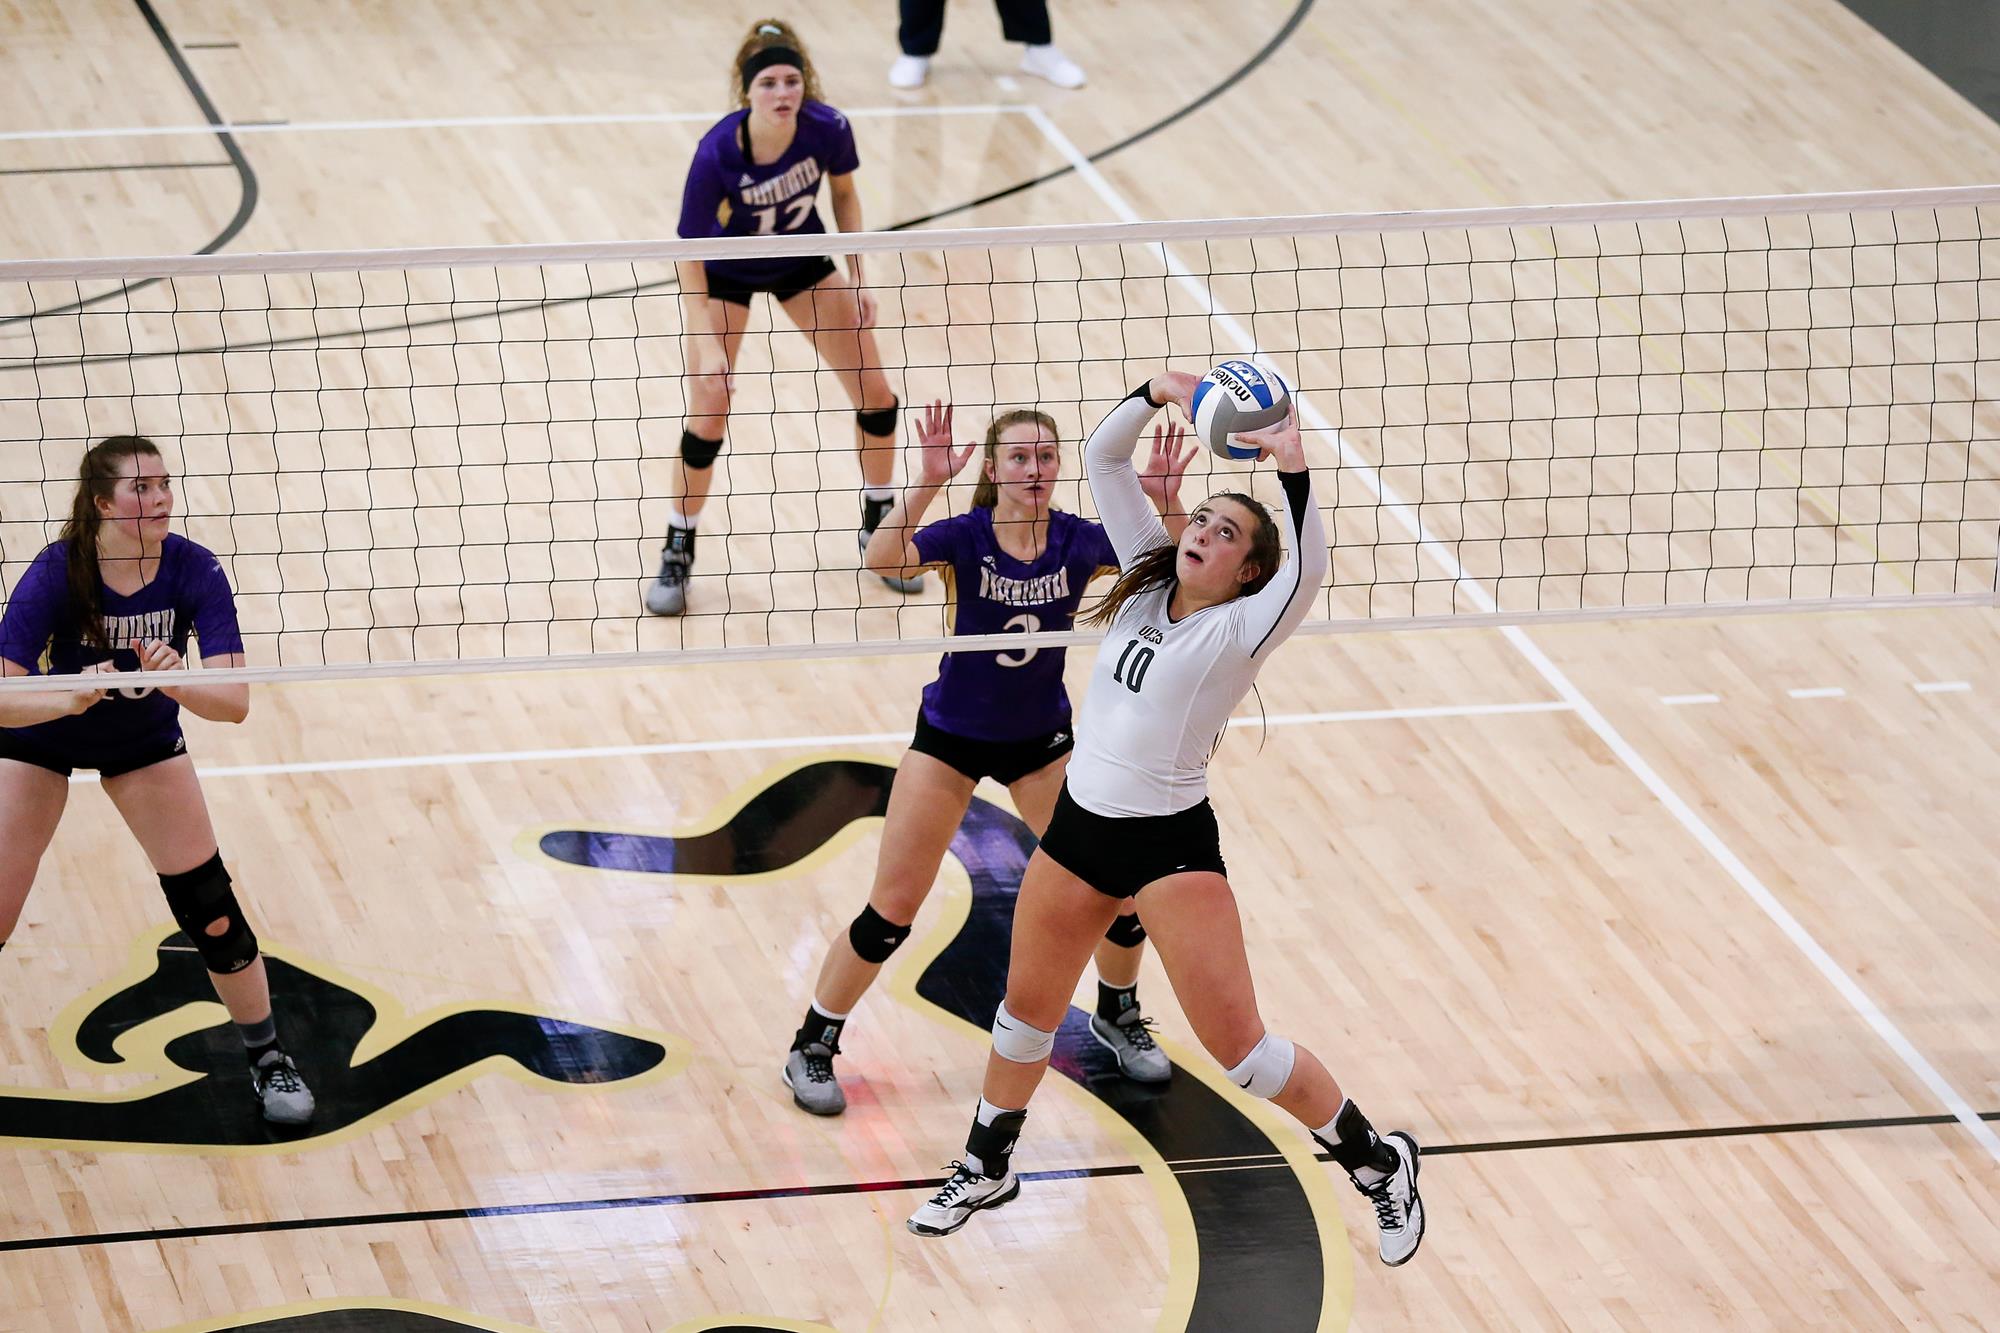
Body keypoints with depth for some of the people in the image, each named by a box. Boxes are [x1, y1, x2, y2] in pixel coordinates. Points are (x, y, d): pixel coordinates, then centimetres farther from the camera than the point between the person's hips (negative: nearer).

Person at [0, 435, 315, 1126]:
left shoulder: (194, 571, -27)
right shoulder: (57, 573, -32)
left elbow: (234, 702, -32)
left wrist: (174, 681, -51)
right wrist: (69, 698, -58)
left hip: (144, 739, 2)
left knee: (209, 906, -1)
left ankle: (267, 1057, 18)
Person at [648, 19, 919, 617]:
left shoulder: (828, 129, -27)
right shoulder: (717, 154, -36)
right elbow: (690, 252, -26)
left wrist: (858, 278, -7)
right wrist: (706, 346, -30)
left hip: (802, 260, 3)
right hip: (725, 270, -3)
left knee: (875, 395, 2)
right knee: (709, 410, -11)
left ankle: (879, 527, 25)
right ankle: (677, 554, 9)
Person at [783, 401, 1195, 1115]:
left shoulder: (1079, 540, -14)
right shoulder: (964, 535, -21)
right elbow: (882, 558, -40)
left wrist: (1167, 501, -38)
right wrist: (927, 482, -55)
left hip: (1042, 739, 3)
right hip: (951, 736, -3)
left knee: (1120, 886, 1)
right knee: (891, 911, -2)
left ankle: (1118, 1017, 30)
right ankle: (812, 1048, 16)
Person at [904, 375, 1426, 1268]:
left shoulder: (1239, 629, -13)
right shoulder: (1147, 584, 3)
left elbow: (1306, 572, -35)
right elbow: (1102, 459, 2)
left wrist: (1293, 470, -43)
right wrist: (1157, 396, -13)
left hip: (1170, 843, -6)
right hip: (1079, 825, 6)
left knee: (1237, 1045, -8)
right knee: (1026, 1009, 21)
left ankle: (1377, 1162, 9)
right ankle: (986, 1170, 41)